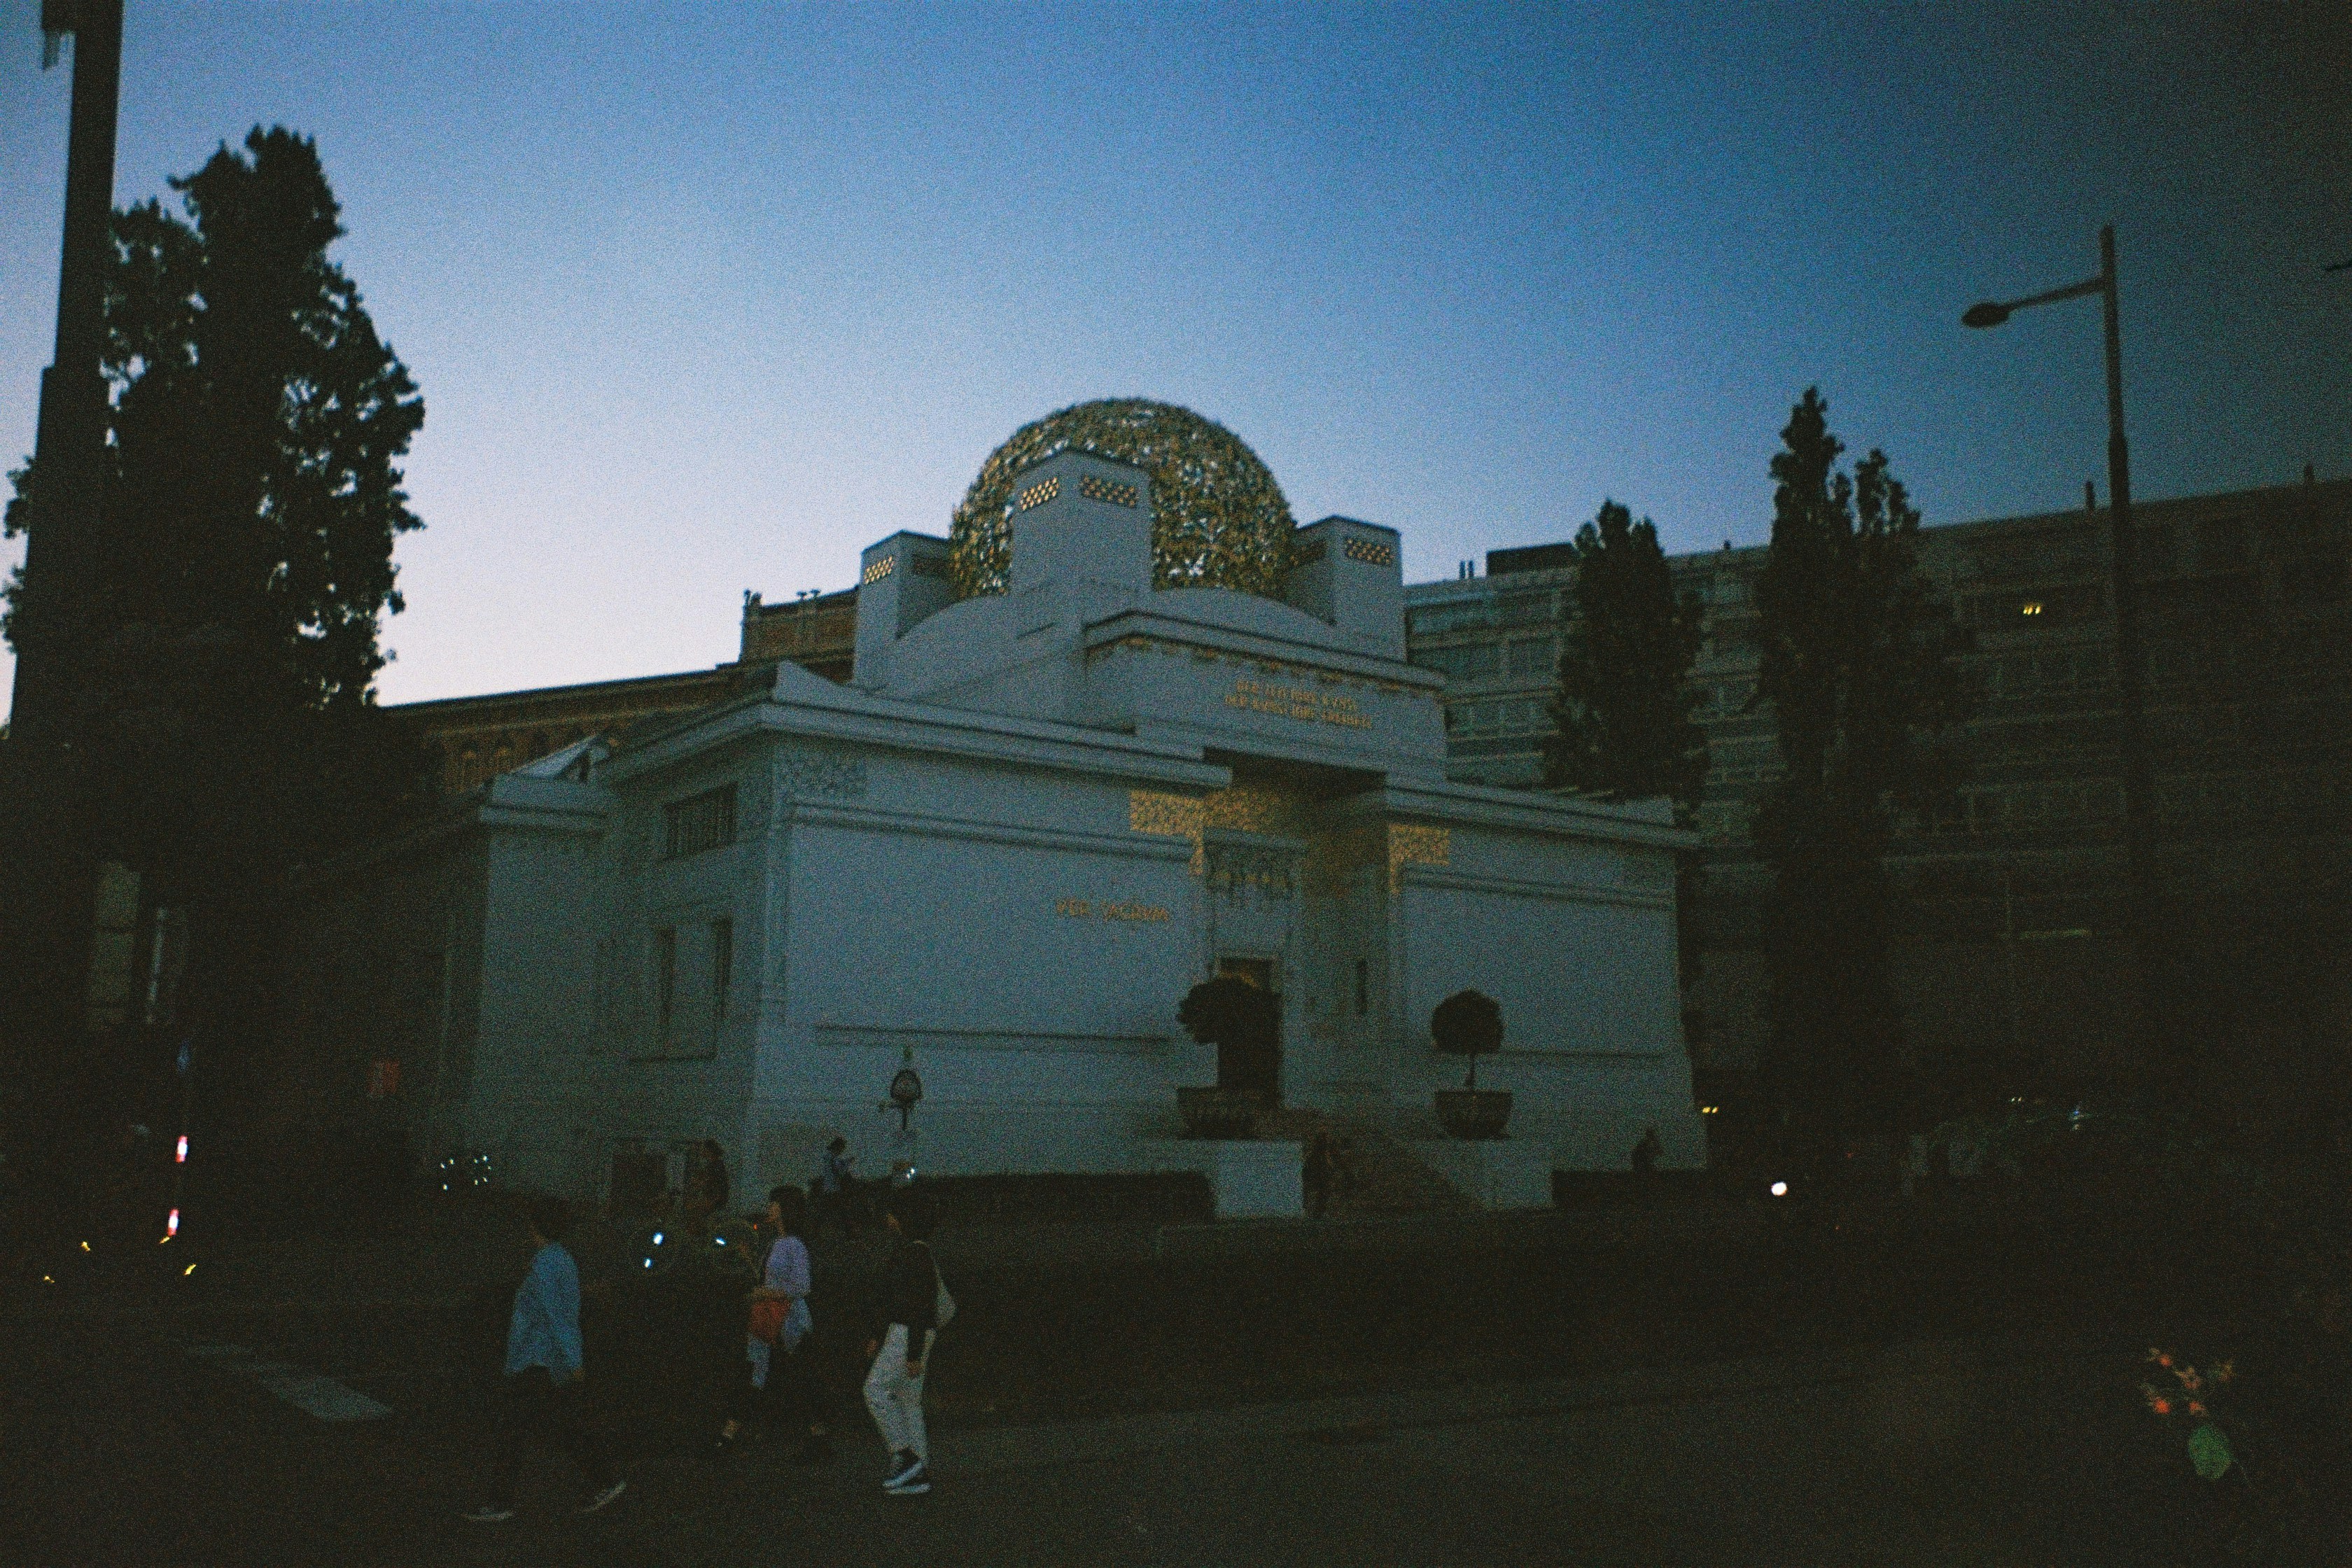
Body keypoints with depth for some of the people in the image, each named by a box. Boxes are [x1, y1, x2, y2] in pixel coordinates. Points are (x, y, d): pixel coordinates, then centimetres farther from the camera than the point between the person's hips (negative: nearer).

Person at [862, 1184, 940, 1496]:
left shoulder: (917, 1254, -18)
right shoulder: (903, 1249, 13)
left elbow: (920, 1307, -21)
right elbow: (891, 1300, 22)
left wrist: (914, 1354, -22)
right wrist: (878, 1336, 24)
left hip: (910, 1335, -10)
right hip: (897, 1332, 10)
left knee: (876, 1389, -9)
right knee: (908, 1399, 10)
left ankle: (905, 1455, -4)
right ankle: (919, 1474, 13)